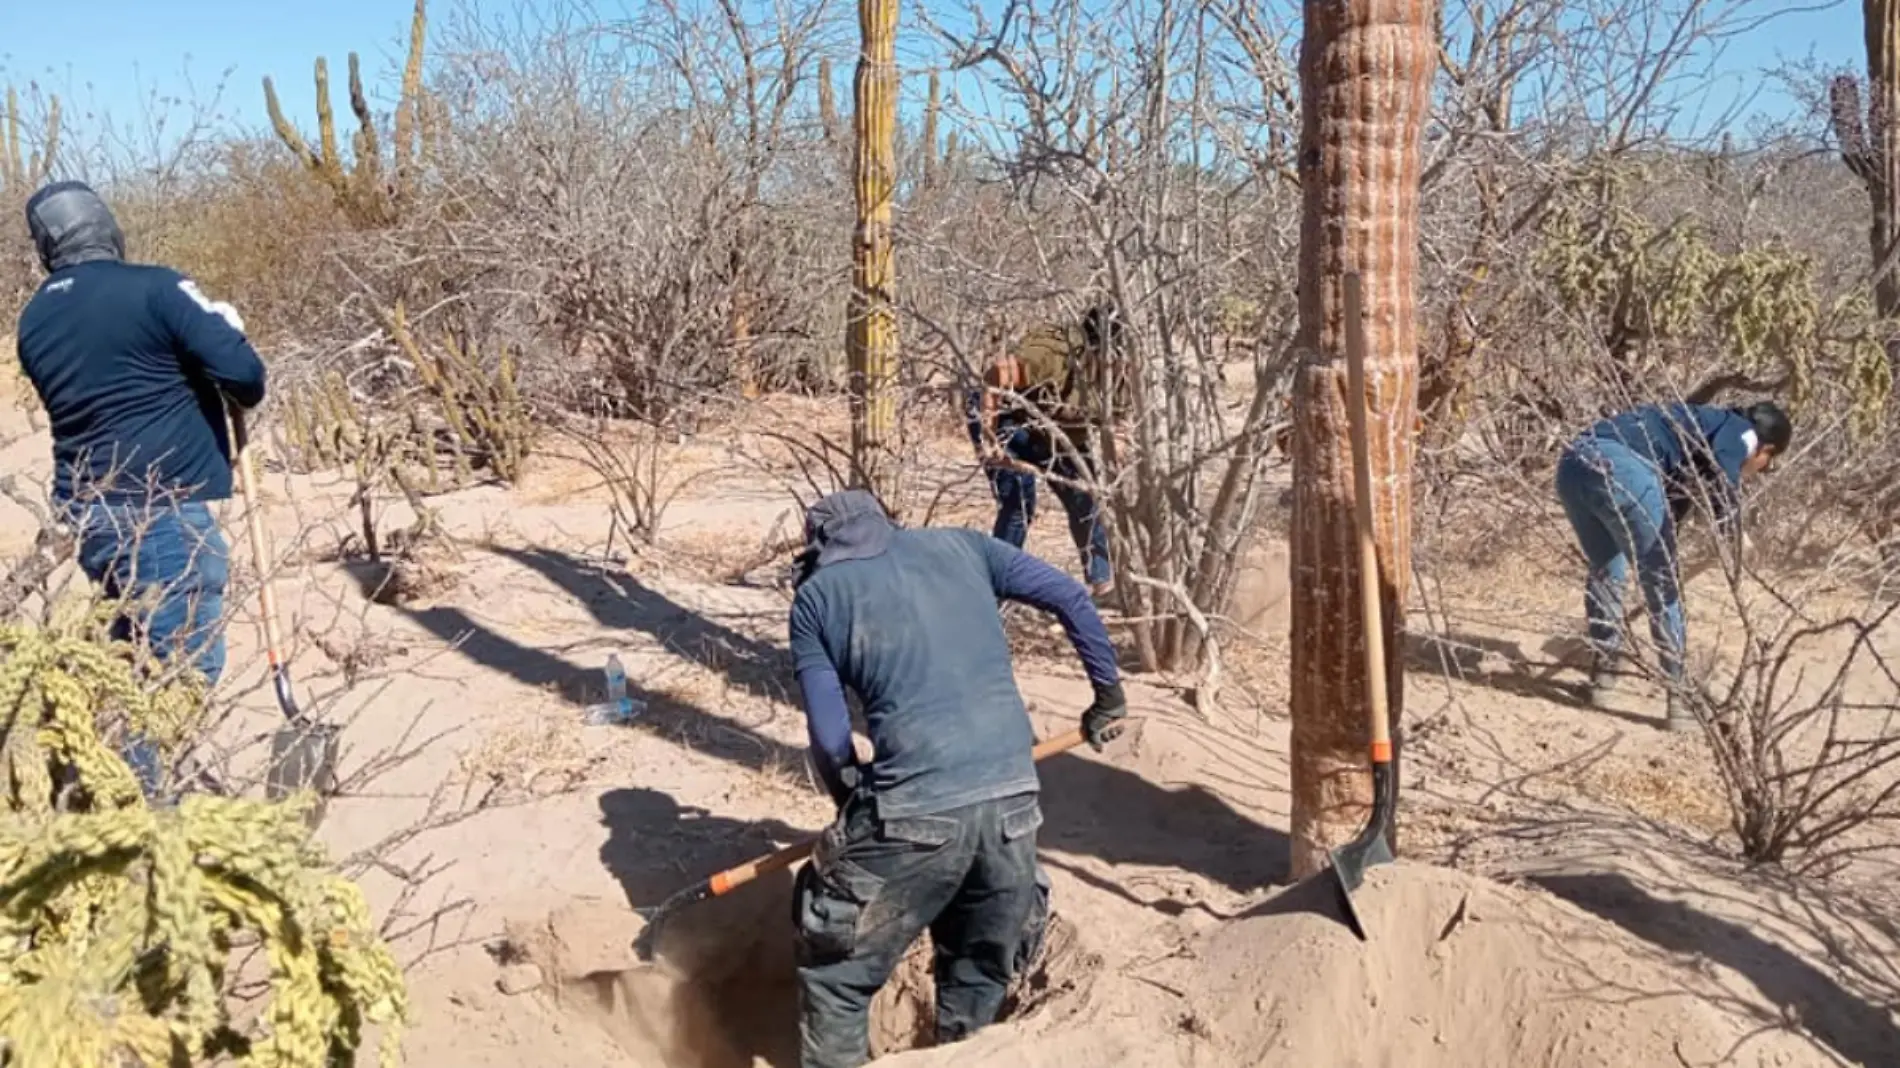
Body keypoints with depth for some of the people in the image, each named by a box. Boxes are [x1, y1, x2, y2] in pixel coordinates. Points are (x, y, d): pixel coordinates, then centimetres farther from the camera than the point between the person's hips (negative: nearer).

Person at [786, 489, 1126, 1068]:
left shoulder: (816, 595, 10)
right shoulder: (960, 544, 17)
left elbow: (828, 736, 5)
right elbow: (1072, 598, 15)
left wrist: (856, 810, 22)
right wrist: (1108, 694, 26)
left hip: (914, 810, -4)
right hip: (1013, 796, 4)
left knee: (836, 975, 18)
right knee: (980, 976, 26)